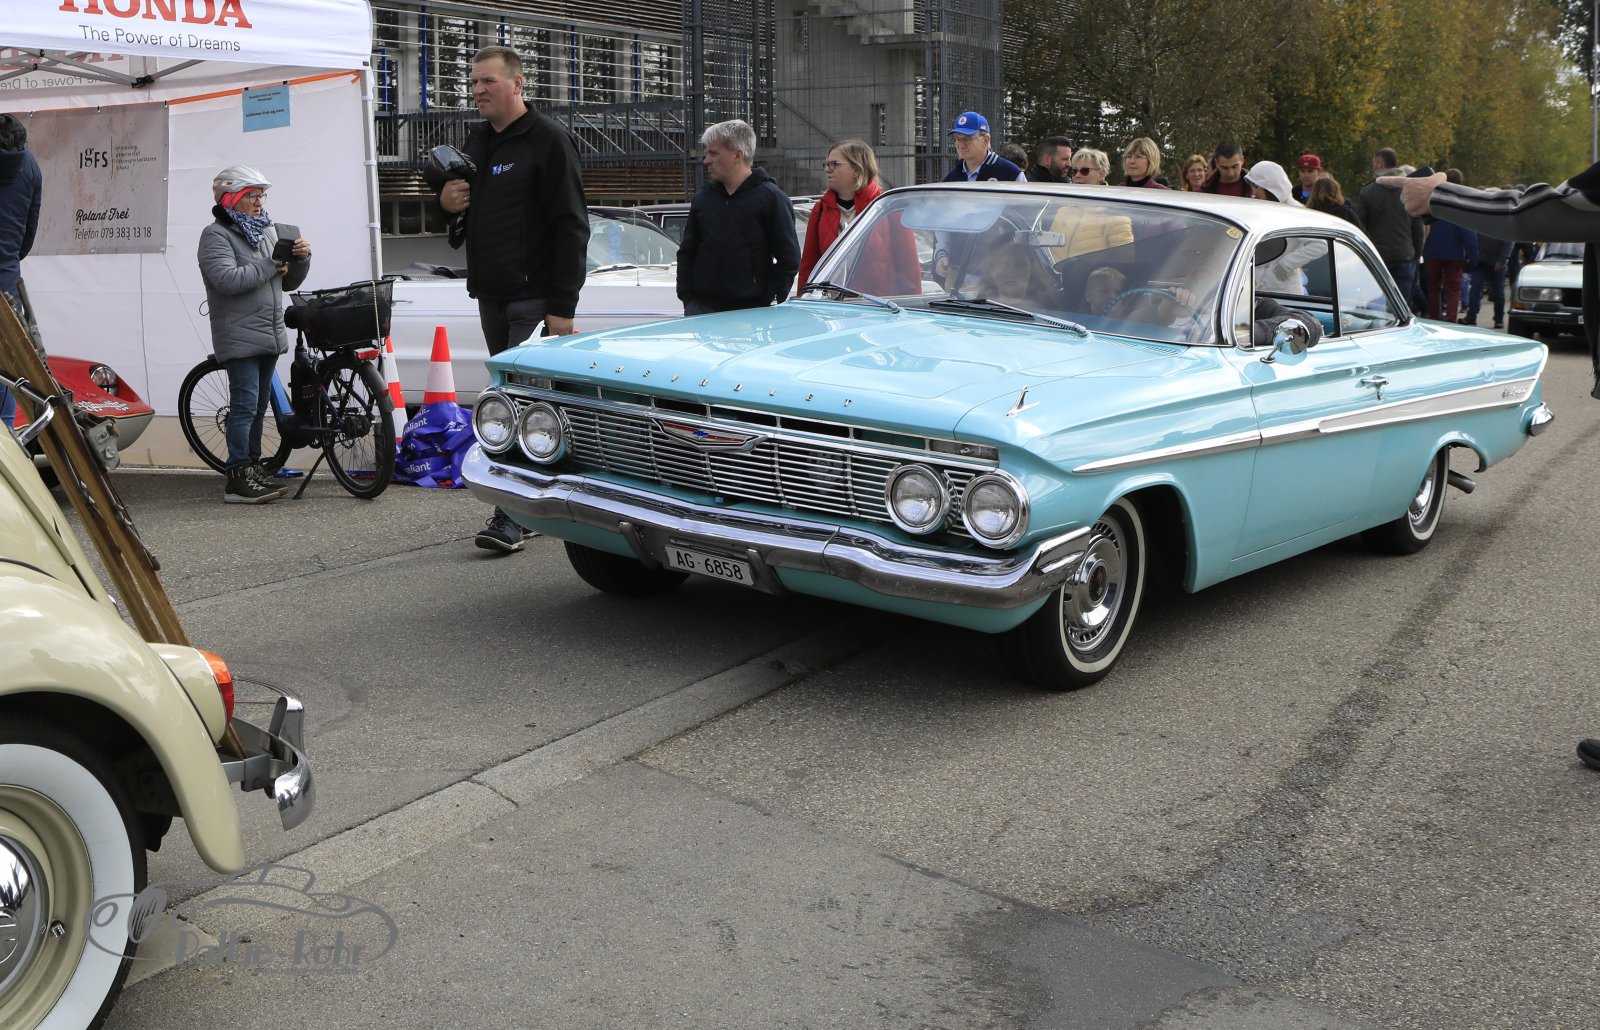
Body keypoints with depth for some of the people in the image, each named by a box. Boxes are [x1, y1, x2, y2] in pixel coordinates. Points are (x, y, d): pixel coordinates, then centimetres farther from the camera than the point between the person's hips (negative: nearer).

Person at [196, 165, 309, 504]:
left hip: (270, 334, 8)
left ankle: (252, 469, 20)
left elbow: (288, 282, 18)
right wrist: (269, 265, -16)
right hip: (239, 335, -8)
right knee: (245, 405, -12)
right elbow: (228, 279, -22)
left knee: (259, 406, 12)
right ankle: (238, 479, -12)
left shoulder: (267, 231, 19)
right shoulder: (216, 235, -6)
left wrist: (300, 258, -2)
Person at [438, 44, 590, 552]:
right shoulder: (477, 140, 15)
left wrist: (562, 306, -20)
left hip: (535, 299, -8)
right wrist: (446, 200, 1)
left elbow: (571, 225, -14)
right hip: (491, 296, 8)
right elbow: (467, 206, 28)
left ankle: (514, 515, -10)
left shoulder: (548, 140, -9)